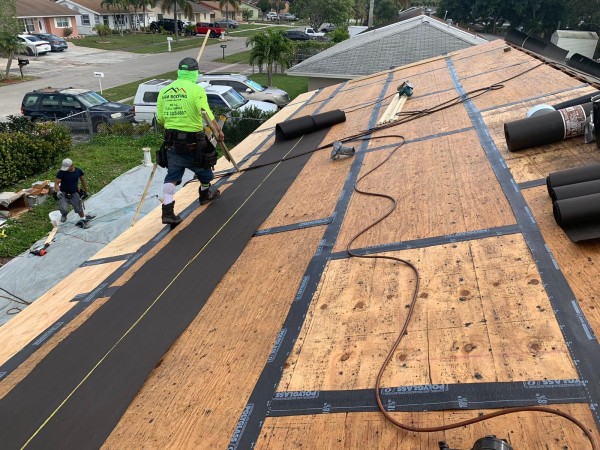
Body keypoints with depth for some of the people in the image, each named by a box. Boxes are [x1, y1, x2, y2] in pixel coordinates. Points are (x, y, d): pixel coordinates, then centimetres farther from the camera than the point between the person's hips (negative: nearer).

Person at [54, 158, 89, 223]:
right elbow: (56, 183, -14)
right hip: (63, 194, -2)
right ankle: (64, 215, 18)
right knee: (64, 209, -20)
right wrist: (58, 191, -33)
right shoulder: (61, 172, -13)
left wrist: (86, 191, 18)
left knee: (79, 210, 7)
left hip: (74, 194, 2)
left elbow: (83, 180, 12)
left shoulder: (78, 171, -4)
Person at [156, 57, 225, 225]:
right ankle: (205, 194, 43)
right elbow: (207, 114, -21)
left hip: (172, 141, 4)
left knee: (172, 175, 7)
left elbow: (160, 119, 7)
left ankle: (167, 211, -1)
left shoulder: (164, 91, 5)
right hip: (193, 141, -4)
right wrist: (218, 131, -15)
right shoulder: (196, 89, -11)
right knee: (204, 166, 22)